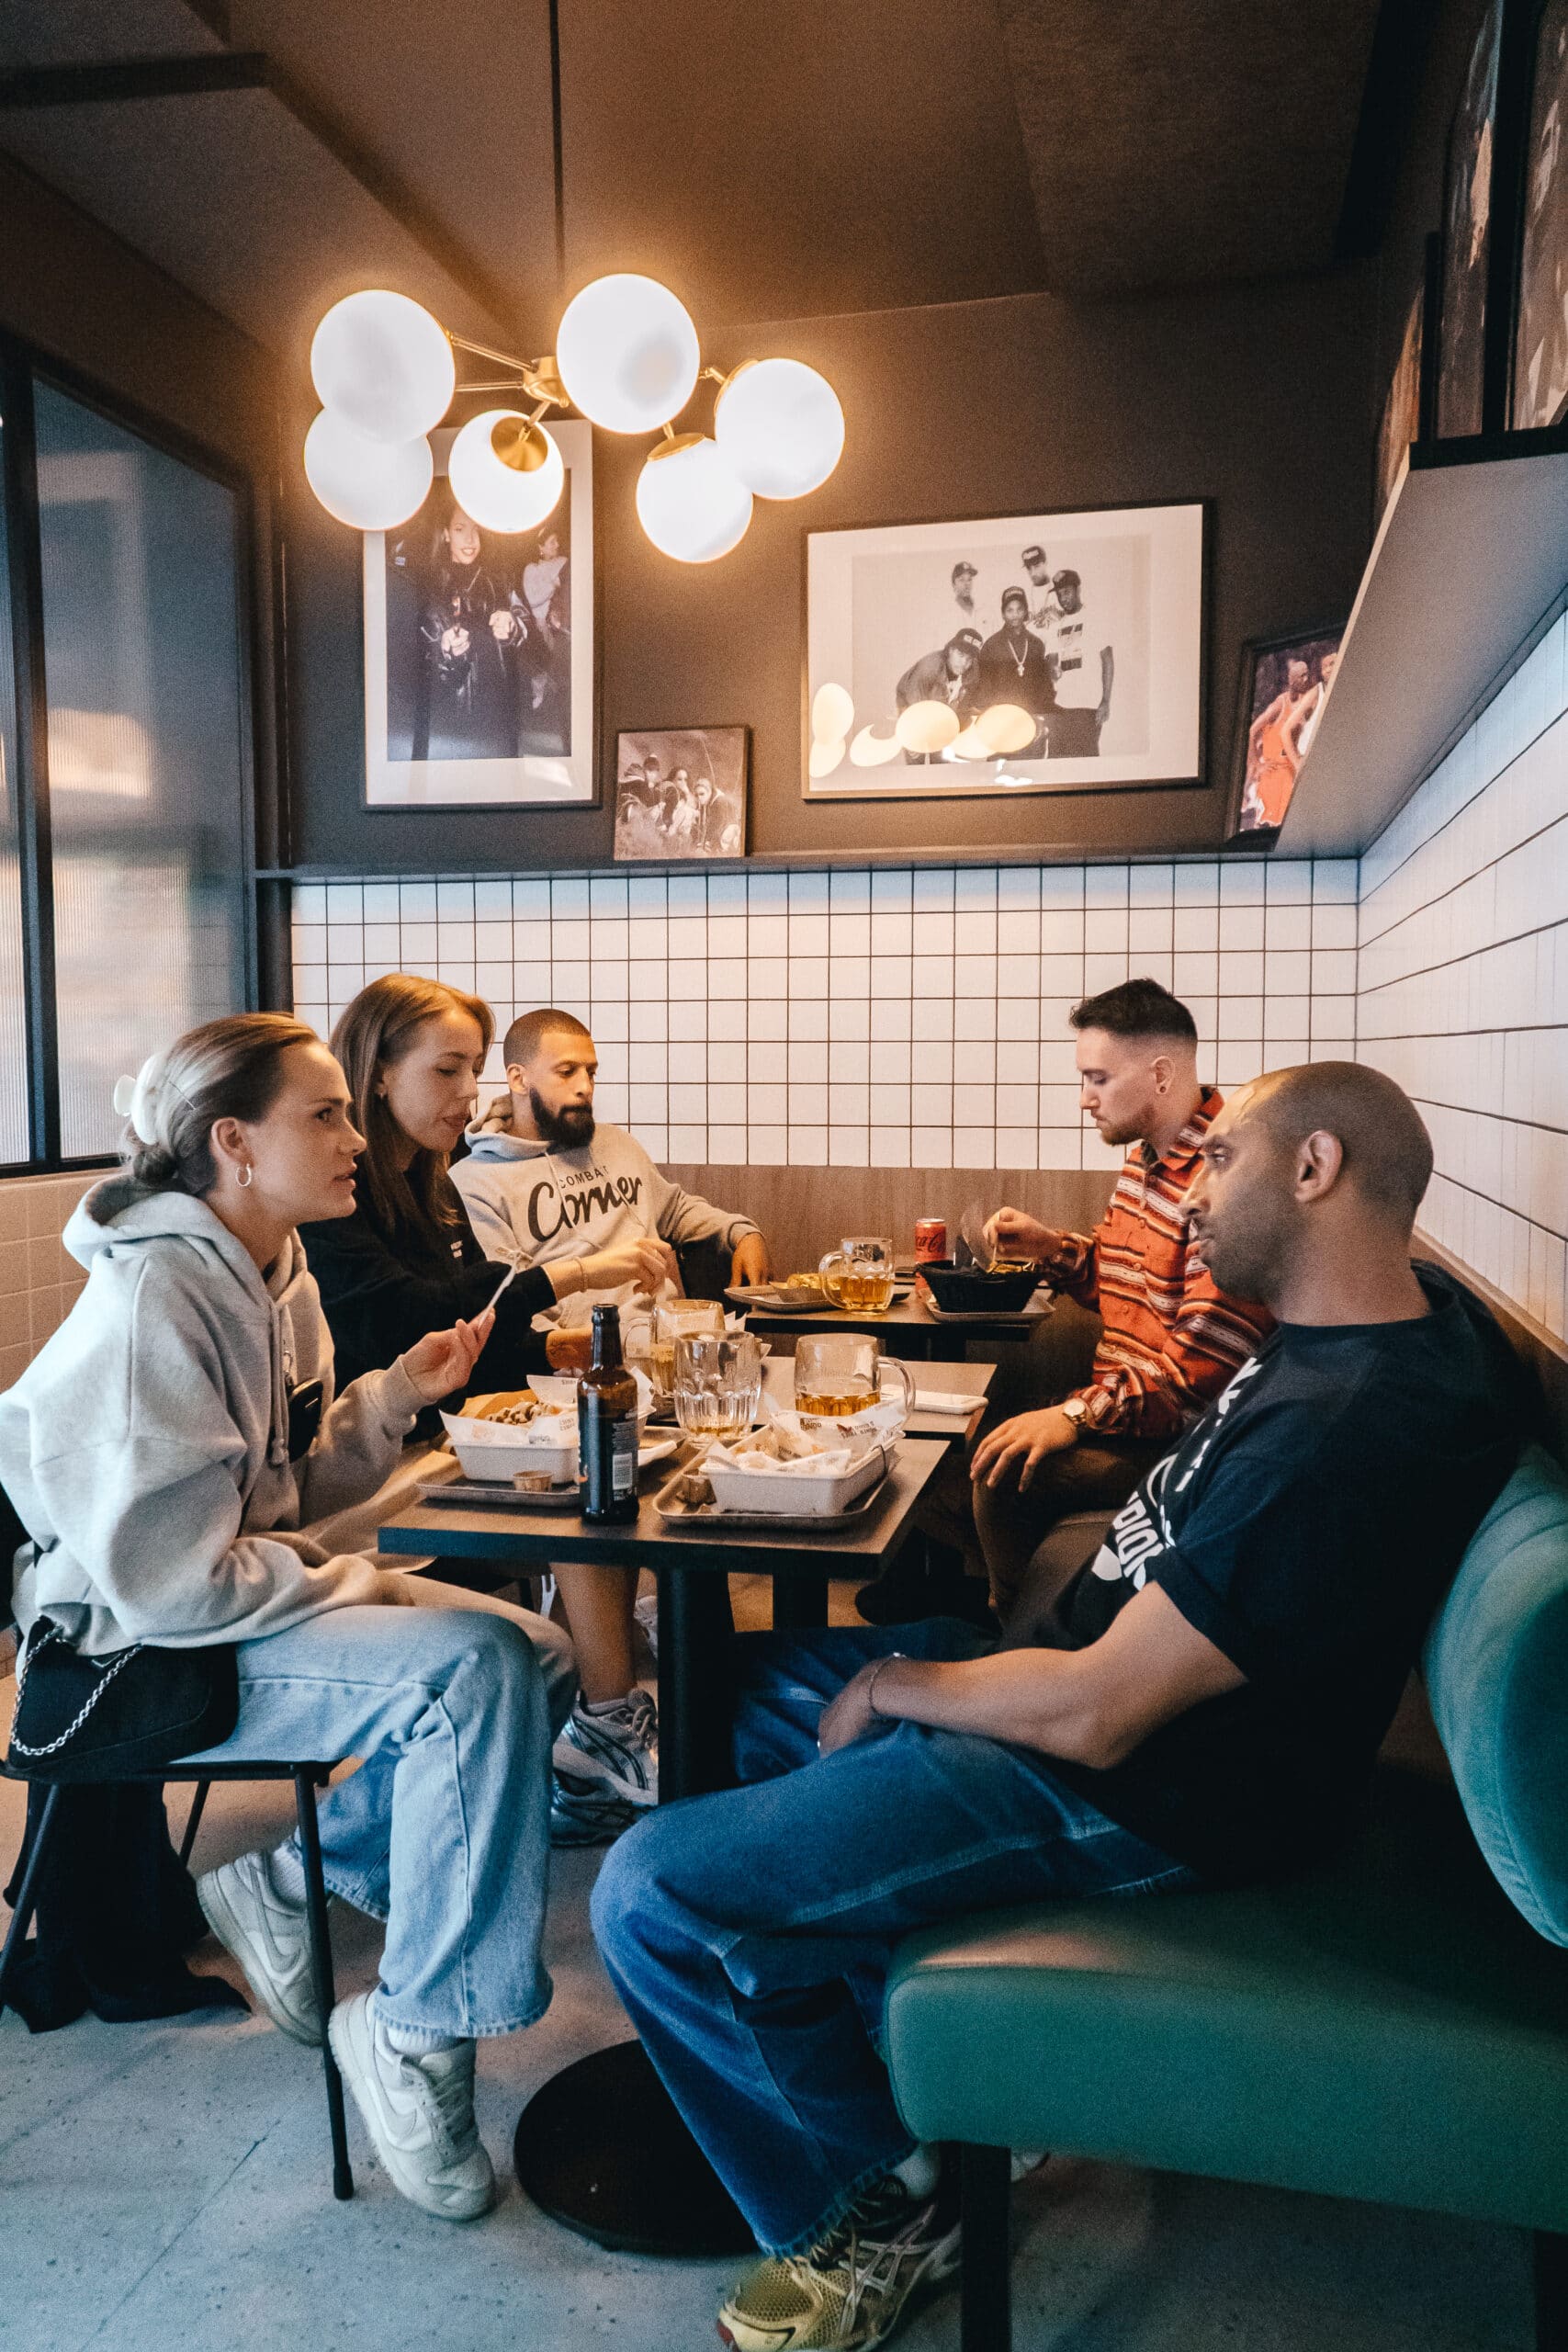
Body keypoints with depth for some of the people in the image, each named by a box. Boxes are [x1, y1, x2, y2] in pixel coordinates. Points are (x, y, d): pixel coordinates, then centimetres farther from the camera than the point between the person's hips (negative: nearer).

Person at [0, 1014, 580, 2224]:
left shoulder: (275, 1275, 6)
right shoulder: (152, 1302, -24)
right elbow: (168, 1580, -27)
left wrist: (399, 1393, -2)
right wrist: (342, 1584, -14)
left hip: (261, 1597, 10)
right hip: (142, 1655, -10)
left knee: (544, 1658, 2)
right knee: (471, 1666, -27)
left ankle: (291, 1871, 11)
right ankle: (418, 2033, -12)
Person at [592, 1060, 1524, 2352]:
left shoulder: (1351, 1434, -30)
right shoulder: (1413, 1313, 2)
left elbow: (1095, 1712, -27)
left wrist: (896, 1684, -10)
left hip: (1131, 1795, -11)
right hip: (1085, 1674, 11)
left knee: (652, 1895, -14)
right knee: (740, 1673, 20)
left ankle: (883, 2205, 10)